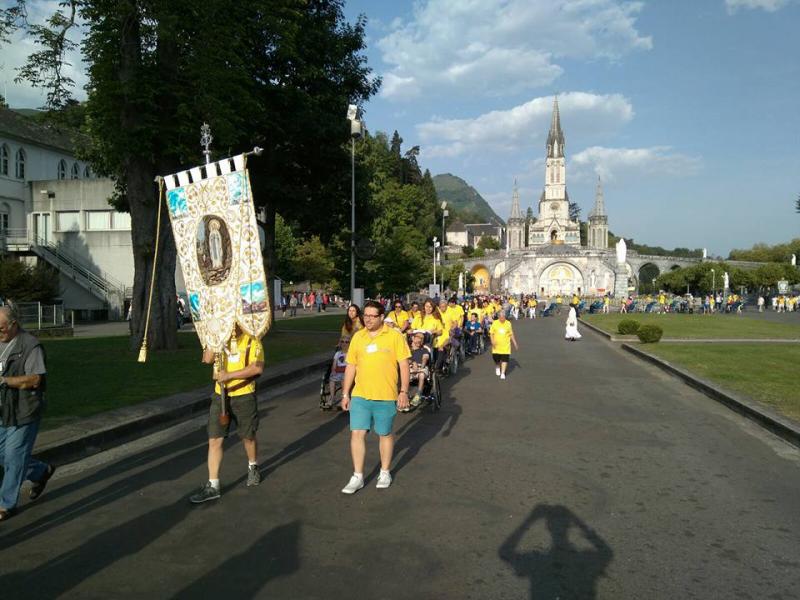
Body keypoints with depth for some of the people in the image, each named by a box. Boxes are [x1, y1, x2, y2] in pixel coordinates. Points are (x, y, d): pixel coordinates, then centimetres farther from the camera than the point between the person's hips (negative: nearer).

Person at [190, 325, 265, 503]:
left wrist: (229, 375, -26)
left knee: (248, 437, 14)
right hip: (220, 396, 3)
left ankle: (253, 467, 42)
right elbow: (207, 359, -11)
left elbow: (257, 368, -22)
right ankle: (212, 486, 7)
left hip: (244, 396, -3)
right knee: (214, 440, 0)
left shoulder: (251, 340, -8)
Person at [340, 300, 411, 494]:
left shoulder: (394, 336, -6)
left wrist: (404, 391, -11)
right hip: (360, 396, 3)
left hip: (386, 397, -3)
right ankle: (358, 476, 11)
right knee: (357, 434, 0)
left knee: (385, 434, 11)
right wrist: (345, 394, 8)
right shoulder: (357, 337, 5)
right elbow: (351, 366, 10)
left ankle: (385, 472, 29)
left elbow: (404, 365, -5)